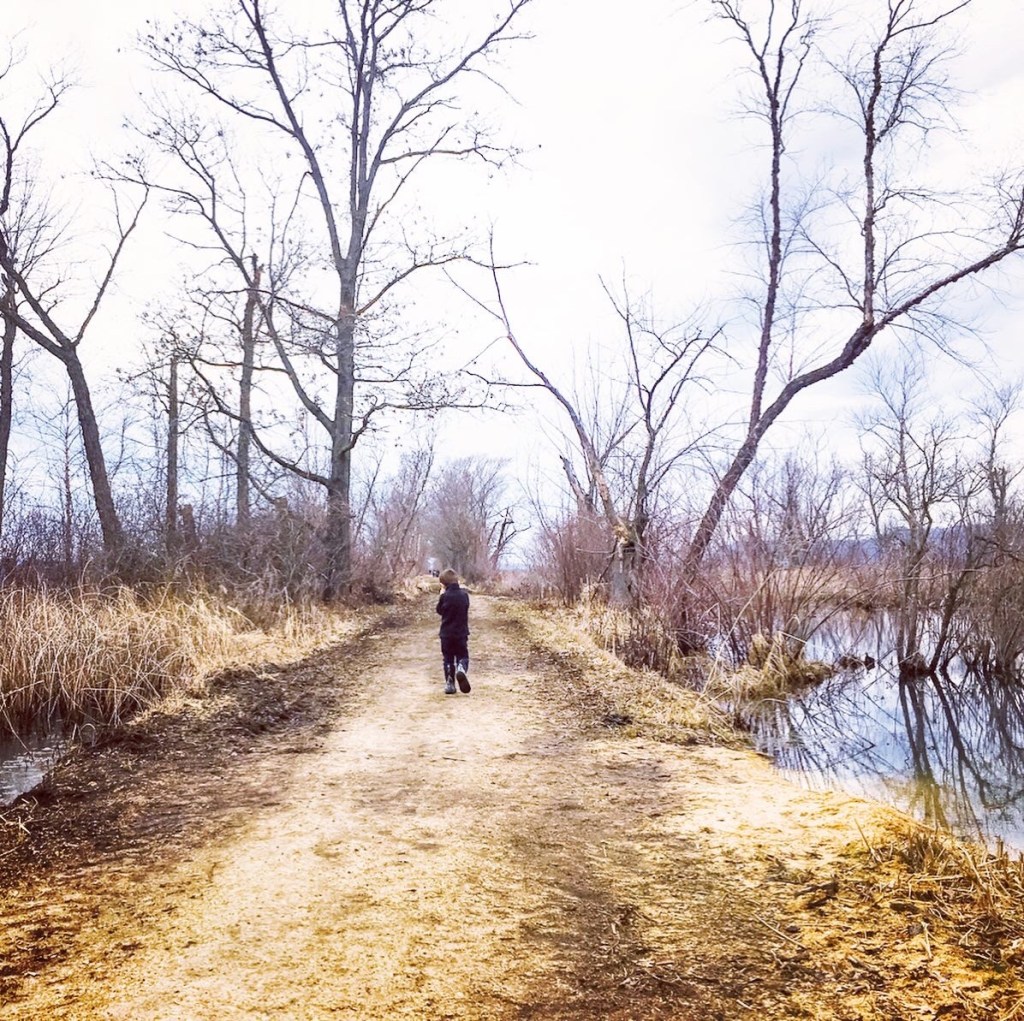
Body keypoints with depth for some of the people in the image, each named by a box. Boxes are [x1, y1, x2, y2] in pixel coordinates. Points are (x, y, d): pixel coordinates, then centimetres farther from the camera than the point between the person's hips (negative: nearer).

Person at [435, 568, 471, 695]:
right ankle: (461, 669, -23)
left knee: (448, 659, 10)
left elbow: (439, 610, 5)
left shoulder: (444, 596, -12)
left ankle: (449, 684, 8)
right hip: (461, 633, 1)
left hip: (446, 633, -1)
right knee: (463, 656, 10)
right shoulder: (464, 594, -3)